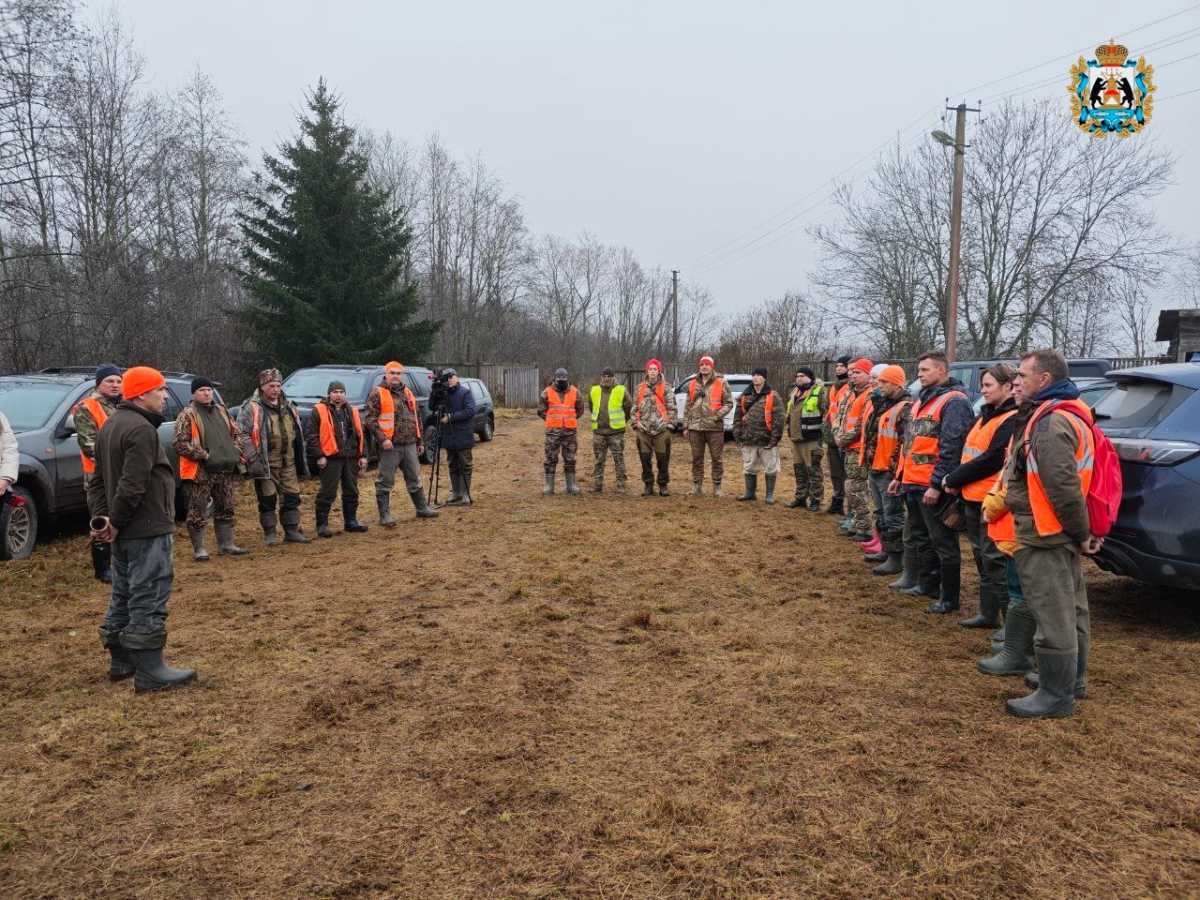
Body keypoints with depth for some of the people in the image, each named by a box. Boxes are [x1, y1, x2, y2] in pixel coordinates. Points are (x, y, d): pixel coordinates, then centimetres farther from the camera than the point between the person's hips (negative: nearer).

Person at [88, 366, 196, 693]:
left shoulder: (110, 426, 15)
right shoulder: (141, 429, -19)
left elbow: (98, 480, 16)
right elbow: (132, 485, -25)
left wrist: (101, 517, 7)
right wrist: (115, 522, -14)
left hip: (124, 531, 10)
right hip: (148, 530, -10)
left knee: (124, 596, 18)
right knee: (149, 600, -5)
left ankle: (121, 661, 29)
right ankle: (149, 672, -1)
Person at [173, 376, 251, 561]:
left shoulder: (221, 411, 15)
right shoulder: (187, 415, -6)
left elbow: (236, 433, 22)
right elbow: (179, 443, -13)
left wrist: (237, 451, 5)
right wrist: (203, 455, -17)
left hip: (225, 471, 6)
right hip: (200, 473, -6)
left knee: (225, 509, 14)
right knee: (198, 512, 0)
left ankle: (226, 544, 24)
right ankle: (198, 549, 9)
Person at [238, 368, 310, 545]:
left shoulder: (289, 407, 15)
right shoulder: (252, 408, -6)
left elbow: (298, 434, 22)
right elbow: (241, 434, -12)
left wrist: (301, 459, 20)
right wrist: (252, 458, -16)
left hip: (288, 462, 6)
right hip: (266, 463, -5)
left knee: (292, 497, 7)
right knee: (267, 500, 2)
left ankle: (292, 531, 17)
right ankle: (270, 533, 13)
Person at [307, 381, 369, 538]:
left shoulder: (352, 412, 15)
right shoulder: (319, 410, -2)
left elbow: (360, 434, 18)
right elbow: (311, 435, -6)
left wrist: (362, 455, 10)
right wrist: (319, 456, -12)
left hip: (351, 458, 6)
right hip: (330, 459, -6)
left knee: (351, 491, 12)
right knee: (327, 493, -4)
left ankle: (351, 521, 23)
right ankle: (322, 524, 5)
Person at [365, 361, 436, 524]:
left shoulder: (408, 393, 16)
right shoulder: (377, 393, -5)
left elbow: (416, 418, 21)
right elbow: (370, 420, -11)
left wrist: (419, 441, 19)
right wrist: (382, 439, -21)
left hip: (410, 445, 6)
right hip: (390, 446, -6)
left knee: (414, 479, 16)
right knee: (385, 482, 0)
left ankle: (422, 508, 28)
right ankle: (385, 516, 7)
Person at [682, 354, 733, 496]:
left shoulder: (721, 383, 0)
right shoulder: (692, 384, 11)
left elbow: (729, 403, -1)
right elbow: (687, 407, 13)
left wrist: (717, 416, -15)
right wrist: (685, 426, 8)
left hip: (715, 427, -3)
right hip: (695, 427, 3)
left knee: (717, 458, 2)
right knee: (697, 458, 9)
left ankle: (717, 486, 12)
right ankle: (697, 485, 18)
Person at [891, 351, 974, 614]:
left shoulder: (954, 402, -13)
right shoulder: (923, 400, 17)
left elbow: (951, 448, -20)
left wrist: (937, 484, -22)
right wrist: (901, 475, 20)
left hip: (934, 487, -10)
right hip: (913, 484, 10)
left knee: (943, 542, -1)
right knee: (919, 538, 20)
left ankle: (949, 597, 9)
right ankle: (927, 583, 35)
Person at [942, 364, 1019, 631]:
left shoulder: (1012, 420, -15)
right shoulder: (987, 415, 15)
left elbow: (991, 460, -20)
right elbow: (969, 452, 17)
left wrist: (954, 480, -12)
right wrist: (956, 480, 1)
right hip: (973, 497, 9)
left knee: (994, 559, -5)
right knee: (981, 556, 16)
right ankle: (988, 613, 27)